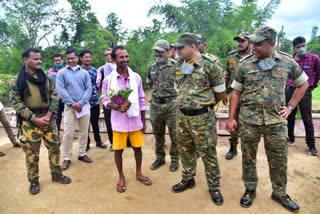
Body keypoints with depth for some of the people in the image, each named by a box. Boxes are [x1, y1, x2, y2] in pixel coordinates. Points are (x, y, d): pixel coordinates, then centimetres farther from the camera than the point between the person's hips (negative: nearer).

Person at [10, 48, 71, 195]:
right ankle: (33, 181, 25)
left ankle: (56, 174, 29)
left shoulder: (47, 77, 5)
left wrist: (48, 115, -10)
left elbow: (54, 97, 2)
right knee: (31, 152, 7)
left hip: (48, 118, 3)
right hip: (30, 121, -3)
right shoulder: (17, 80, -4)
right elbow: (16, 102, -7)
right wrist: (34, 118, -15)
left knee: (55, 147, 11)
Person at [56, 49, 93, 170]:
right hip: (69, 106, -2)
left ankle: (82, 154, 25)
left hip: (84, 105, 2)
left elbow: (89, 88, 0)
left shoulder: (84, 72, 6)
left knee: (84, 132, 10)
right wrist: (73, 103, -13)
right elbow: (61, 90, -7)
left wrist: (81, 102, -12)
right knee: (68, 133, 0)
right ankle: (67, 158, 13)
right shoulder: (61, 73, 1)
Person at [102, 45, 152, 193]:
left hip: (135, 119, 2)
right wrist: (116, 107, -22)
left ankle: (138, 173, 36)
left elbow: (141, 100, 5)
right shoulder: (108, 80, -6)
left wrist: (143, 121, 6)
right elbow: (105, 101, -1)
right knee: (118, 150, 9)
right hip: (119, 121, -2)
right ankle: (121, 177, 30)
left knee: (137, 147, 14)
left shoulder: (136, 77, -1)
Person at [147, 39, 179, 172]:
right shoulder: (151, 66, 7)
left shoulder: (175, 66, -9)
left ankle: (174, 159, 23)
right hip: (155, 104, 5)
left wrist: (171, 91, -1)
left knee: (174, 134, 6)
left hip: (172, 104, -4)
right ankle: (160, 158, 31)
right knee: (158, 134, 15)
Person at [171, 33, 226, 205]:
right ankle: (188, 179, 38)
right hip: (181, 115, 6)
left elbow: (221, 93, -5)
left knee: (207, 153, 6)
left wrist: (203, 105, 7)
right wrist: (185, 105, 13)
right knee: (185, 150, 18)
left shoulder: (210, 65, -14)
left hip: (202, 116, -6)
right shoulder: (178, 66, 5)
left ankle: (214, 186, 25)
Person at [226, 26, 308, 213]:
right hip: (249, 120, 0)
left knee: (279, 160, 12)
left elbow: (303, 84, 14)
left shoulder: (288, 62, 0)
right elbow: (236, 92, 2)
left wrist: (290, 107, 5)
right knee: (248, 158, 11)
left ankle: (280, 193, 34)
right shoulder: (244, 64, -3)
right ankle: (250, 190, 32)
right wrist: (231, 118, -1)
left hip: (276, 120, 1)